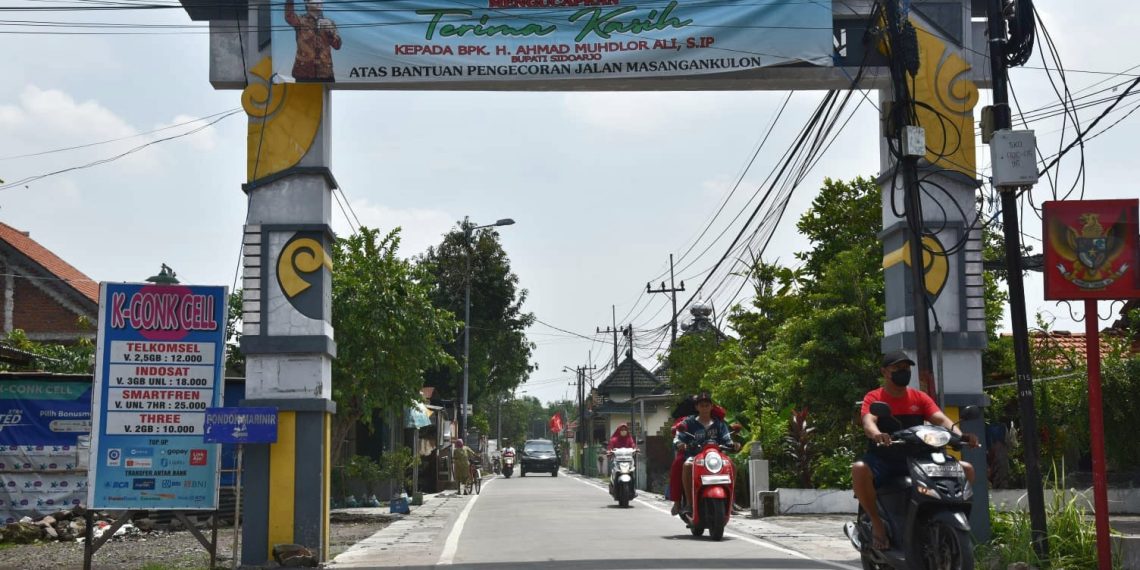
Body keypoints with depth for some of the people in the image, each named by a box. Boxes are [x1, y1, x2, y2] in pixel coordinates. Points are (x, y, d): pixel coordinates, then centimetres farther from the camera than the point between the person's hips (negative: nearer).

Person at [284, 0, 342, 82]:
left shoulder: (328, 23, 14)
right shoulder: (301, 21, 4)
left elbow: (337, 45, 7)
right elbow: (289, 16, -19)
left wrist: (330, 31, -9)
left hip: (325, 72, 3)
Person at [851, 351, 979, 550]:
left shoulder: (920, 398, 10)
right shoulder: (873, 398, -1)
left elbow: (940, 419, -5)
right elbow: (868, 421, -21)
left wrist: (960, 435, -27)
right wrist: (877, 435, -46)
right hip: (883, 459, -4)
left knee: (966, 469, -9)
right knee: (859, 469, -38)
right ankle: (877, 523, -19)